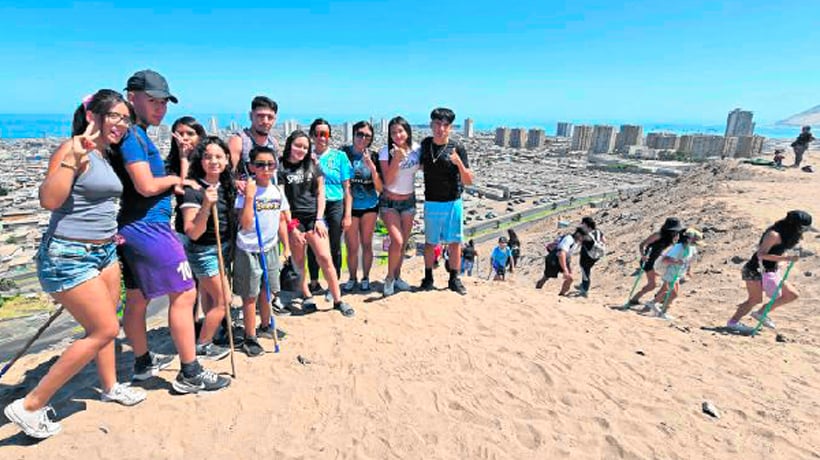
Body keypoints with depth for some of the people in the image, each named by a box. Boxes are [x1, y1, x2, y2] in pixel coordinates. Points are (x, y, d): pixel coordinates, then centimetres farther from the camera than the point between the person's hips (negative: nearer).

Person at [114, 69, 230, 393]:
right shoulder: (132, 135, -13)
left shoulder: (137, 135, 18)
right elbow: (147, 186, -21)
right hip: (149, 227, -10)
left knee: (137, 298, 17)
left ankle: (143, 362, 32)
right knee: (184, 294, -6)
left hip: (131, 228, 10)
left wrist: (171, 184, 11)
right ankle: (190, 374, 1)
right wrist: (175, 180, -3)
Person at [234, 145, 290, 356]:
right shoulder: (245, 191, -13)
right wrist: (250, 196, -26)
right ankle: (249, 338, 16)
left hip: (271, 249, 5)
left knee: (267, 291, 18)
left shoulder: (277, 191, 4)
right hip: (249, 250, -5)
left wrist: (286, 247, 14)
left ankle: (265, 326, 37)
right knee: (250, 296, 3)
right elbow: (245, 225, -21)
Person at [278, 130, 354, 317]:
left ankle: (338, 300, 3)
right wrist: (292, 226, -8)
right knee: (299, 261, 7)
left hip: (314, 217, 2)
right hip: (294, 219, -1)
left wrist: (319, 219, -1)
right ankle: (307, 297, 21)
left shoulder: (313, 165, 9)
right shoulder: (282, 168, -1)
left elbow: (320, 193, 8)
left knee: (325, 258, -4)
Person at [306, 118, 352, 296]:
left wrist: (347, 215, -3)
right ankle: (314, 284, 20)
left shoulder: (339, 156, 3)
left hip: (335, 205, -1)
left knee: (335, 248, 5)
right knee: (313, 246, 4)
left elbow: (347, 188, 2)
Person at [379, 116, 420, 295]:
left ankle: (397, 277, 27)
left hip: (409, 200, 4)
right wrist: (396, 158, -30)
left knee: (404, 243, 10)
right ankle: (389, 278, 6)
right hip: (389, 202, -4)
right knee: (397, 241, -16)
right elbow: (388, 181, -21)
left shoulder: (416, 149, -3)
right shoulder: (386, 151, -13)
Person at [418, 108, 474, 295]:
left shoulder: (458, 149, -7)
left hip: (454, 203, -1)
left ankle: (454, 279, 18)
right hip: (432, 203, 2)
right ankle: (428, 278, 22)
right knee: (430, 242, 9)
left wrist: (459, 163, -26)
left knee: (455, 242, 5)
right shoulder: (425, 144, 2)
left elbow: (468, 181, -11)